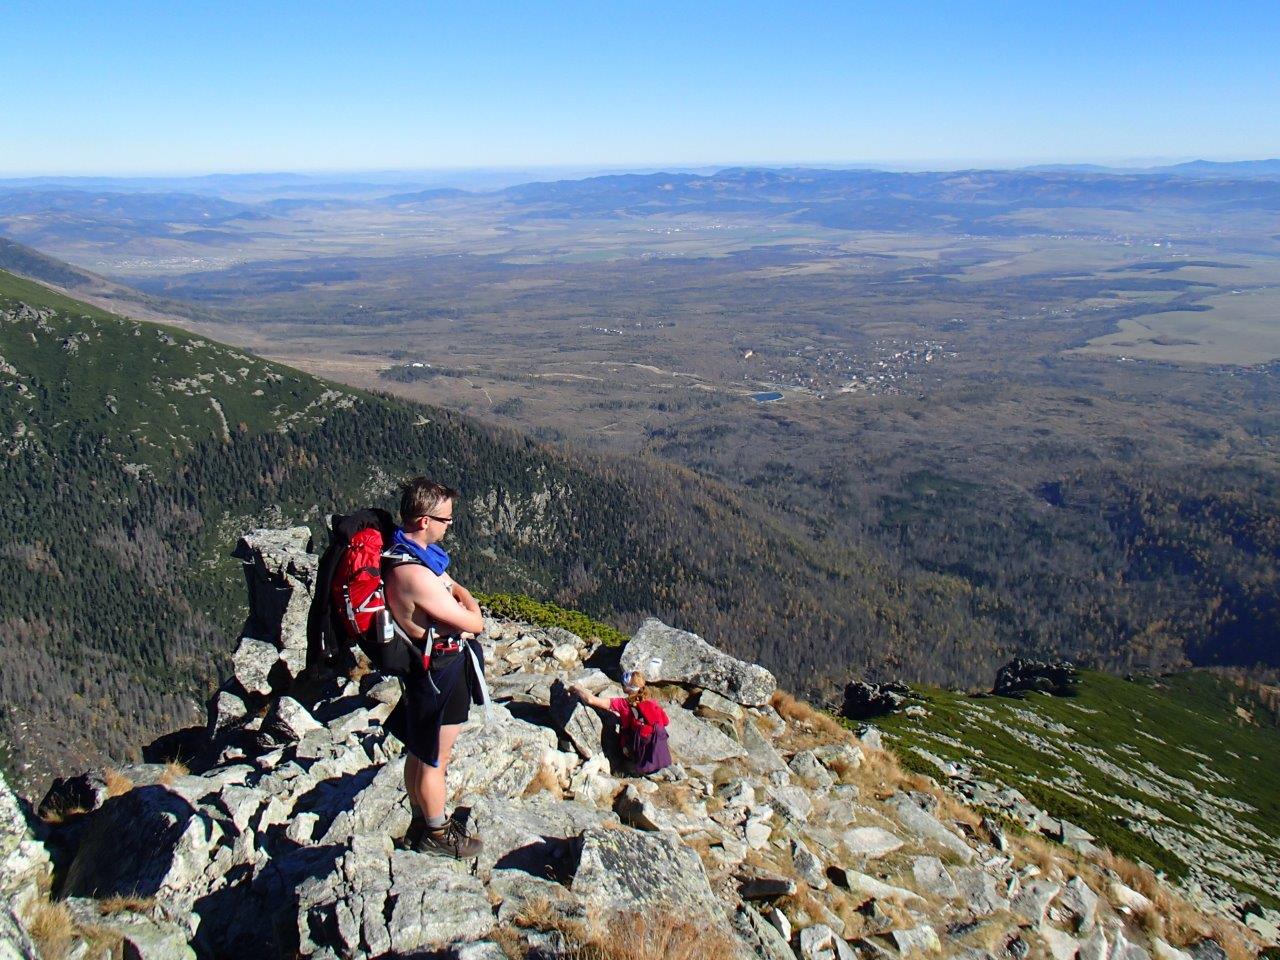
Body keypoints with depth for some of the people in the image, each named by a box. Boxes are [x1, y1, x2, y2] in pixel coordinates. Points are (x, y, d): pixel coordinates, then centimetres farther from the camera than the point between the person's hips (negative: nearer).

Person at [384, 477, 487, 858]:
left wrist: (463, 606, -6)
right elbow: (474, 623, -24)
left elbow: (457, 589, 13)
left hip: (429, 669, 10)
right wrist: (470, 614, -4)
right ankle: (437, 835, 30)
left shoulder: (418, 553, -1)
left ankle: (422, 821, 42)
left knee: (420, 753, 24)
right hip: (438, 674, -10)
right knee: (434, 761, 11)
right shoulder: (413, 573, -32)